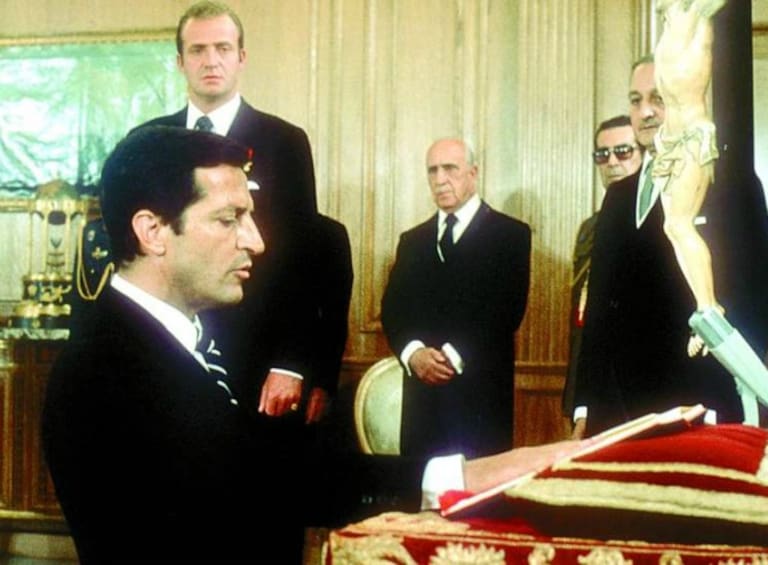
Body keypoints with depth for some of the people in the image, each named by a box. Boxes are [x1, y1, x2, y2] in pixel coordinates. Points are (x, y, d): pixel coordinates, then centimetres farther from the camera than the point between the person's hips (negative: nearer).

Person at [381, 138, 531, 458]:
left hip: (480, 394, -4)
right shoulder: (412, 240, 18)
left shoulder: (510, 235, 3)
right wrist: (413, 353, -10)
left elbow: (508, 310, -6)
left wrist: (454, 356, -14)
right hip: (422, 393, 4)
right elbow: (392, 309, 9)